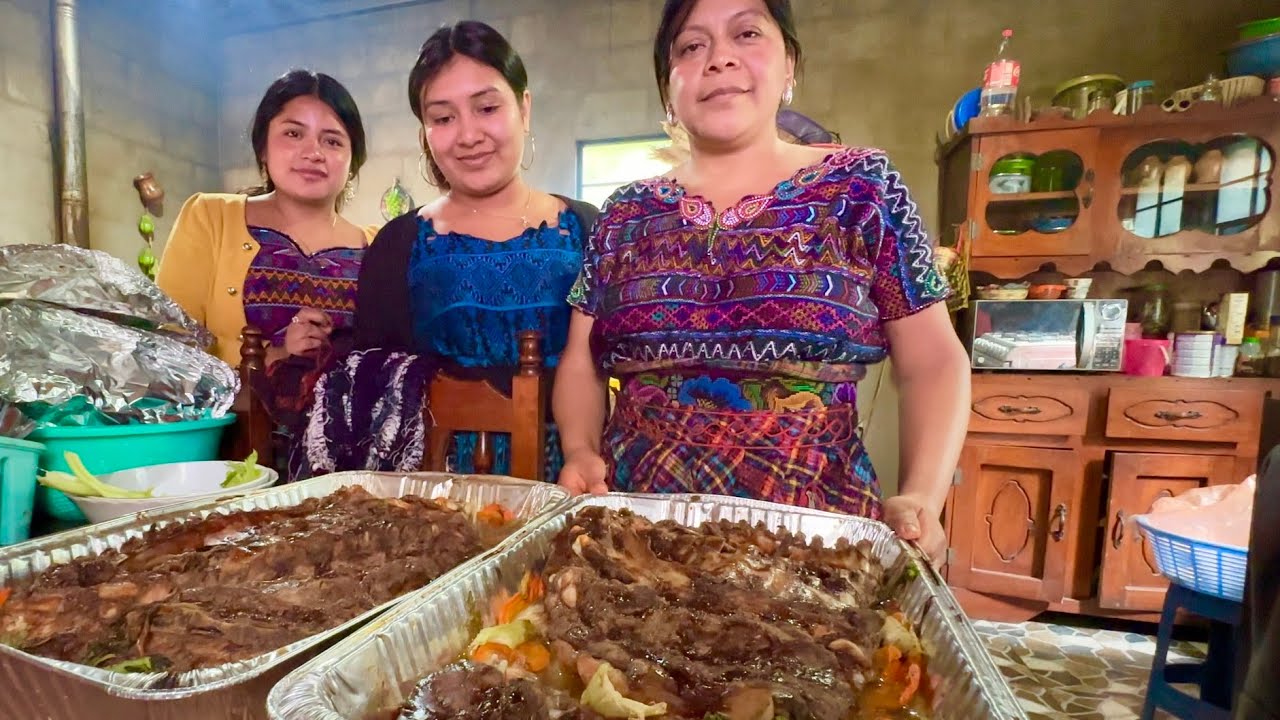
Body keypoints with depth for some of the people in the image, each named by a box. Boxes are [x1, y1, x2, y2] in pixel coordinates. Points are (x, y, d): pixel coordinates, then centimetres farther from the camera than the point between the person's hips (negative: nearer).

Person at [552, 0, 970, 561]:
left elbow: (933, 362, 0)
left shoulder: (862, 189, -1)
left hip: (814, 525, -1)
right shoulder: (623, 215, 5)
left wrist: (922, 498, -14)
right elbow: (581, 362, 8)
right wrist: (580, 450, -9)